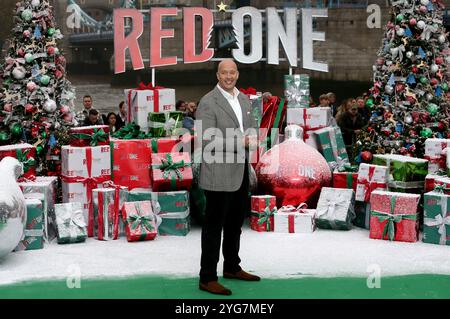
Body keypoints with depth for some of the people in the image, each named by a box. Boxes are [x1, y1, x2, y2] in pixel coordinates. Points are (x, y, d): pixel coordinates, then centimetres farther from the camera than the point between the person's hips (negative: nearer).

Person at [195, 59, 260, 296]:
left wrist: (253, 140, -3)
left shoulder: (244, 99, 12)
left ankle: (232, 267, 35)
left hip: (241, 173, 8)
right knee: (213, 226, -1)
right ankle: (207, 278, 7)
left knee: (235, 223, 19)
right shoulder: (208, 102, -11)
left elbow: (251, 128, 21)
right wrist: (240, 142, -21)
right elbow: (206, 140, -18)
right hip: (219, 175, -8)